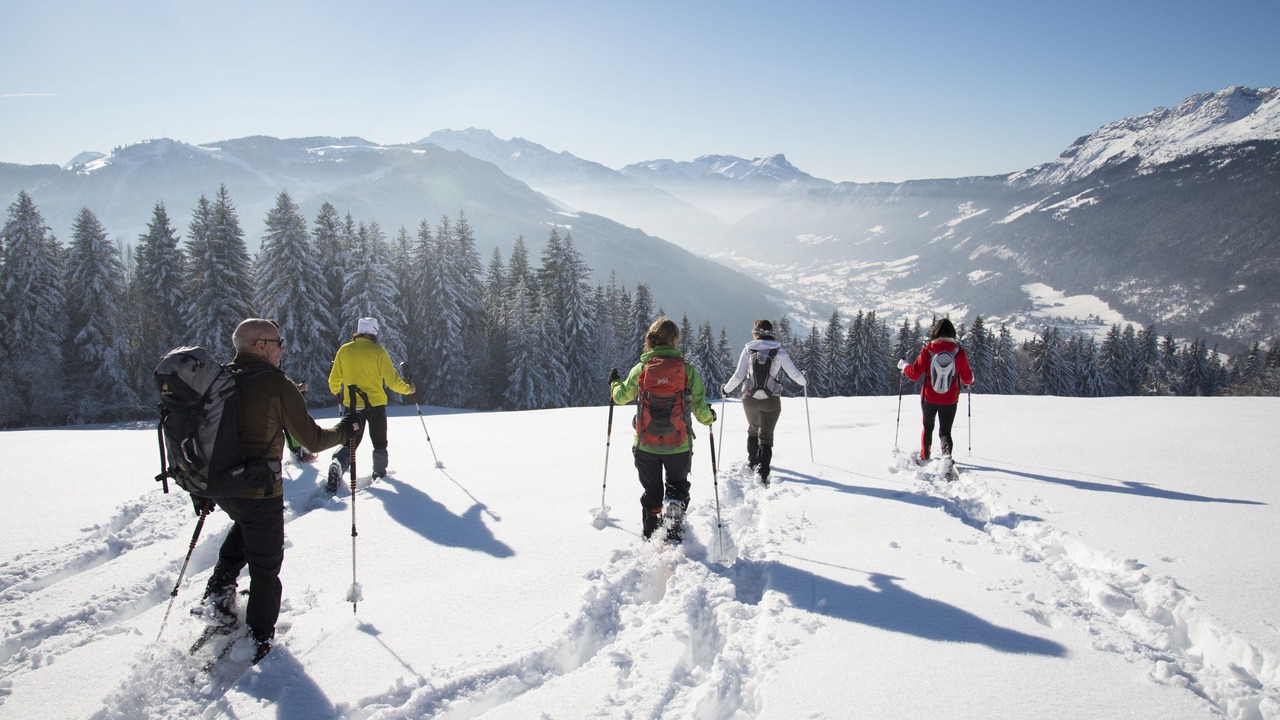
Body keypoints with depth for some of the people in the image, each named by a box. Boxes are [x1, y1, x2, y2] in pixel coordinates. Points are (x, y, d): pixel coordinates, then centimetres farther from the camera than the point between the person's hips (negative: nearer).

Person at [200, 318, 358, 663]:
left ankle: (220, 591, 31)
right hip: (259, 492, -7)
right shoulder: (277, 385, -17)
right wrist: (345, 430, 5)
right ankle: (259, 641, 22)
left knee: (245, 525, 38)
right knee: (265, 567, 11)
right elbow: (311, 438, -13)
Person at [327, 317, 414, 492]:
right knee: (379, 442, 17)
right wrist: (408, 389, 7)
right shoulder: (378, 352, -11)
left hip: (353, 405, 2)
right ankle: (380, 473, 25)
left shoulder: (344, 350, -2)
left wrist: (336, 391, 29)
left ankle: (337, 466, -13)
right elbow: (392, 380, -10)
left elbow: (334, 380, 7)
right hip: (376, 404, -2)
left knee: (350, 442, 10)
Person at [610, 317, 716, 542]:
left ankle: (650, 532, 26)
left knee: (651, 490, 21)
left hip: (645, 445, 1)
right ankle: (676, 509, -5)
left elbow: (621, 396, 7)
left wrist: (614, 382, 29)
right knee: (677, 485, 21)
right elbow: (699, 408, -6)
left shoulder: (640, 369, -6)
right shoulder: (689, 370, -9)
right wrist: (709, 417, 17)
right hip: (679, 445, -1)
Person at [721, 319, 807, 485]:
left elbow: (738, 376, -5)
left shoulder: (748, 350, -2)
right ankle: (762, 472, -7)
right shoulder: (779, 351, -2)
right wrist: (803, 382, 22)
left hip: (750, 399, 1)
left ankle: (752, 463, 39)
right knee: (766, 436, 5)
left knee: (753, 430, 26)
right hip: (771, 401, -1)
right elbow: (794, 373, 1)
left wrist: (726, 389, 12)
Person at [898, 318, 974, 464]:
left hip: (929, 399, 0)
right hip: (950, 401, 0)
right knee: (945, 431, 13)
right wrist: (970, 381, 23)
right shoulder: (959, 352, -10)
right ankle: (947, 454, -14)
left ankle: (924, 457, 31)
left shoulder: (927, 351, -12)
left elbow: (914, 375, -8)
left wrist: (904, 365, 12)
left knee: (928, 427, 25)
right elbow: (967, 379, -1)